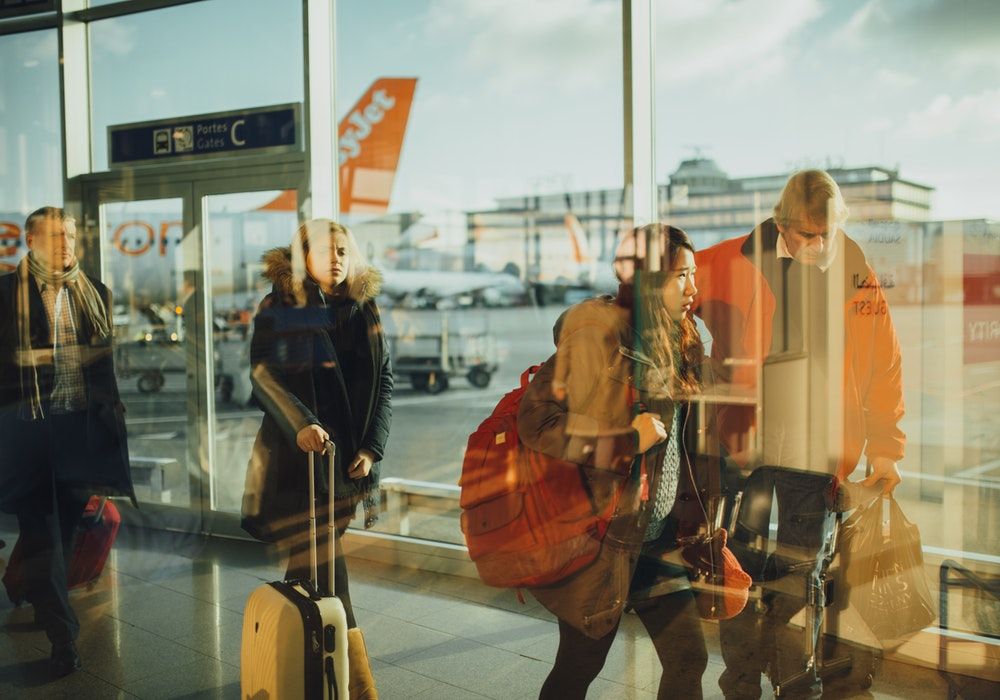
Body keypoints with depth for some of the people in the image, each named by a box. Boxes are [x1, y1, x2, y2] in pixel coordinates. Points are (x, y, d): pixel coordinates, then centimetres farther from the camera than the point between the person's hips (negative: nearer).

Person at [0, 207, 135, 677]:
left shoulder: (95, 293, 9)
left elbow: (108, 359, 14)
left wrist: (113, 411, 10)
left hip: (82, 426, 4)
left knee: (65, 527, 14)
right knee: (41, 531, -2)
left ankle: (41, 602, 36)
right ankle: (62, 633, 2)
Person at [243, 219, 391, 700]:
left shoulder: (364, 309, 7)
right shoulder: (279, 308, -1)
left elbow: (384, 380, 7)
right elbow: (262, 371, -12)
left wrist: (372, 446, -3)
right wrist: (300, 424, -27)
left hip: (348, 456, 3)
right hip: (296, 456, -3)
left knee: (312, 563, 10)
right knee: (325, 572, -4)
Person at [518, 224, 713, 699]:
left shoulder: (672, 343, 8)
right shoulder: (597, 336, -17)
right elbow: (536, 422, -21)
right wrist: (626, 443, -22)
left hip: (656, 534, 7)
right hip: (604, 536, -7)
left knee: (688, 658, 10)